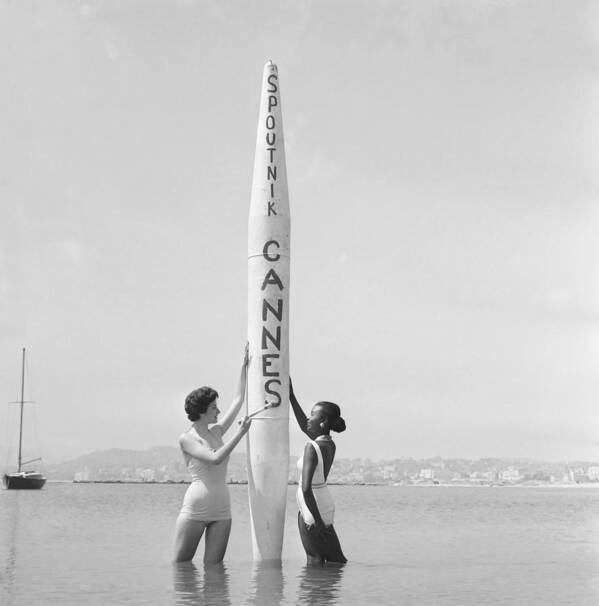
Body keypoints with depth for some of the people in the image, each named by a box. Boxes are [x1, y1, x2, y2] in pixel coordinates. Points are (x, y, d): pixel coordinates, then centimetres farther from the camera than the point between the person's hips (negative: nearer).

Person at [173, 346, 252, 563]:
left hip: (221, 511, 6)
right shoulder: (186, 439, -6)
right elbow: (215, 458, -19)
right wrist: (240, 433, -15)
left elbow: (238, 400, 19)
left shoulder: (216, 431, 13)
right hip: (195, 510, -6)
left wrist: (244, 365, 23)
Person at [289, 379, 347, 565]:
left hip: (311, 510, -8)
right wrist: (291, 397, 19)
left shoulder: (312, 447, -23)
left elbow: (306, 489, -29)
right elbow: (304, 427, 18)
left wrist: (317, 521, -23)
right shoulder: (331, 445, 1)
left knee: (315, 559, 1)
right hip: (326, 508, 8)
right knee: (335, 558, 15)